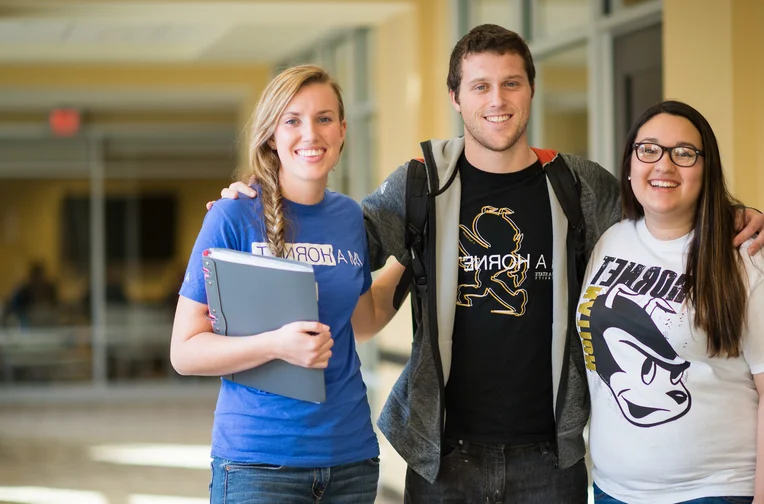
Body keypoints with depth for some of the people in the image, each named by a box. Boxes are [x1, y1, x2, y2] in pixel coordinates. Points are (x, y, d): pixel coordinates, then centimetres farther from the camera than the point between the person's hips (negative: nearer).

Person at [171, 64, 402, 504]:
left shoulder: (351, 217, 6)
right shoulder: (235, 216, -9)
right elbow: (185, 352, -10)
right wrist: (276, 344, -24)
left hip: (350, 454, 5)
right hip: (258, 462, -5)